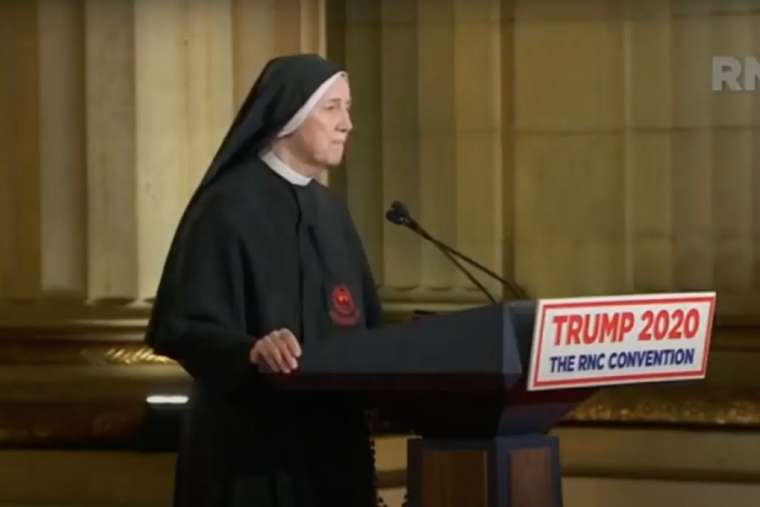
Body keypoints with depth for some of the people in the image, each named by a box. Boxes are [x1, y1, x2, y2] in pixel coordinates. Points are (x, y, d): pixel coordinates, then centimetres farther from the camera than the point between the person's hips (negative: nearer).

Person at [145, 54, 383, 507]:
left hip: (332, 443, 8)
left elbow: (363, 328, 18)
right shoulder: (228, 207, -11)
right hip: (252, 447, -8)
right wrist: (251, 351, -35)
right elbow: (181, 325, -17)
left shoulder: (330, 210, 13)